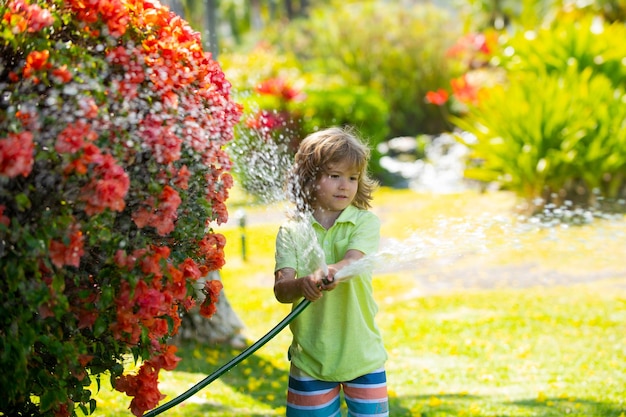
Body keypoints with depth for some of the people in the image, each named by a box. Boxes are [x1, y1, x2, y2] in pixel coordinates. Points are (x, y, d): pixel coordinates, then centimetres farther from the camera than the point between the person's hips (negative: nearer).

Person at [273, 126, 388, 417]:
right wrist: (301, 285, -37)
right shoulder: (292, 231, -1)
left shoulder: (365, 222, -1)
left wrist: (331, 273, -45)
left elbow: (353, 261, -21)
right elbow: (280, 289, -13)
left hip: (362, 356, 0)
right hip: (310, 357, 0)